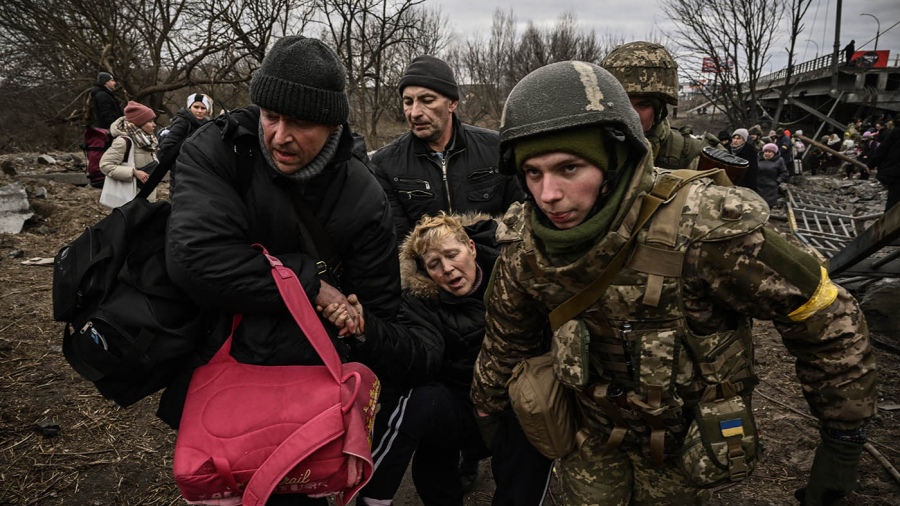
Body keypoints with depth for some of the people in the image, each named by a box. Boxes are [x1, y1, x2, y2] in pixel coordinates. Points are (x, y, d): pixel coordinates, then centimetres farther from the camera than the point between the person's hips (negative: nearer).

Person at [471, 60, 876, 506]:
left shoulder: (704, 227, -32)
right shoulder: (525, 246, -17)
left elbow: (829, 318, -19)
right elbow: (506, 341, 2)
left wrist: (844, 439, -10)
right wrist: (486, 409, 16)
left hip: (687, 444, -2)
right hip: (591, 438, 3)